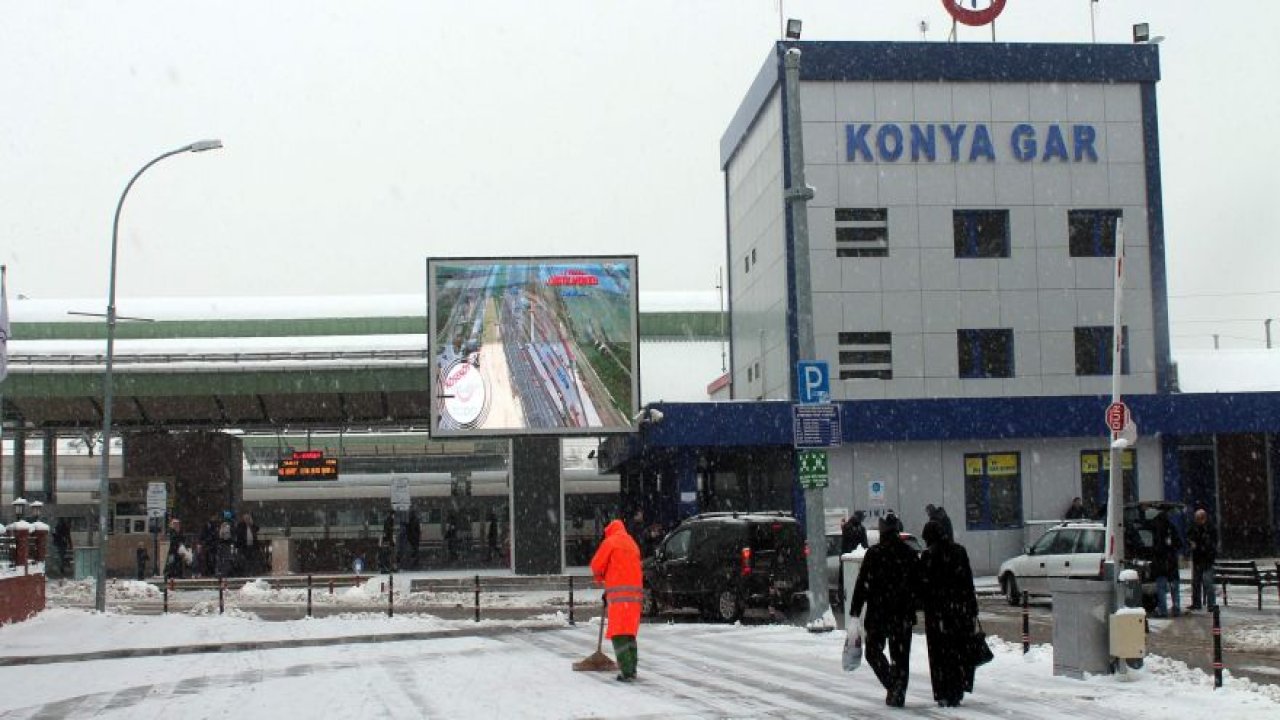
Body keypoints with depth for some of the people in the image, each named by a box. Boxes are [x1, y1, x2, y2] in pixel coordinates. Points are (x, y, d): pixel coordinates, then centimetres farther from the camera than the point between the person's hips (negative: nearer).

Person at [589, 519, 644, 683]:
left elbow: (596, 564, 0)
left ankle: (626, 671, -15)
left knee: (619, 633, -7)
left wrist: (599, 578, 23)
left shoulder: (610, 542, 1)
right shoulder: (633, 544, 22)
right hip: (635, 593, 7)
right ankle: (632, 670, 18)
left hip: (619, 594, -7)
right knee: (630, 633, 16)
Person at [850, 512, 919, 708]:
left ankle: (893, 686, -7)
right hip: (903, 614, 3)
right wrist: (912, 610, 18)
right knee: (900, 655, 10)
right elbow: (916, 585, 8)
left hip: (877, 613, -3)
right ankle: (898, 693, 6)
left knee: (873, 651, 10)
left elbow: (862, 583, -9)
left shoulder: (874, 553, -8)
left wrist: (855, 609, -5)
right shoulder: (909, 554, 3)